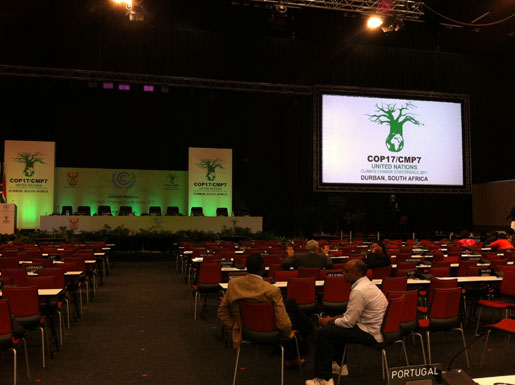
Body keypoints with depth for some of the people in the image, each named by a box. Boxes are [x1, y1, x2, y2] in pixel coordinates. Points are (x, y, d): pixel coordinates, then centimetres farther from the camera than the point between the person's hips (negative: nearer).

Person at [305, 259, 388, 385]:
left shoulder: (359, 291, -24)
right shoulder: (366, 284, 8)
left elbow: (348, 322, -21)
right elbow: (352, 313, 18)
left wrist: (329, 322, -4)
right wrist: (333, 319, 11)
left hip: (371, 333, -10)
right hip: (376, 327, 11)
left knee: (323, 333, -11)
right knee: (334, 327, 23)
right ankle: (340, 365, 33)